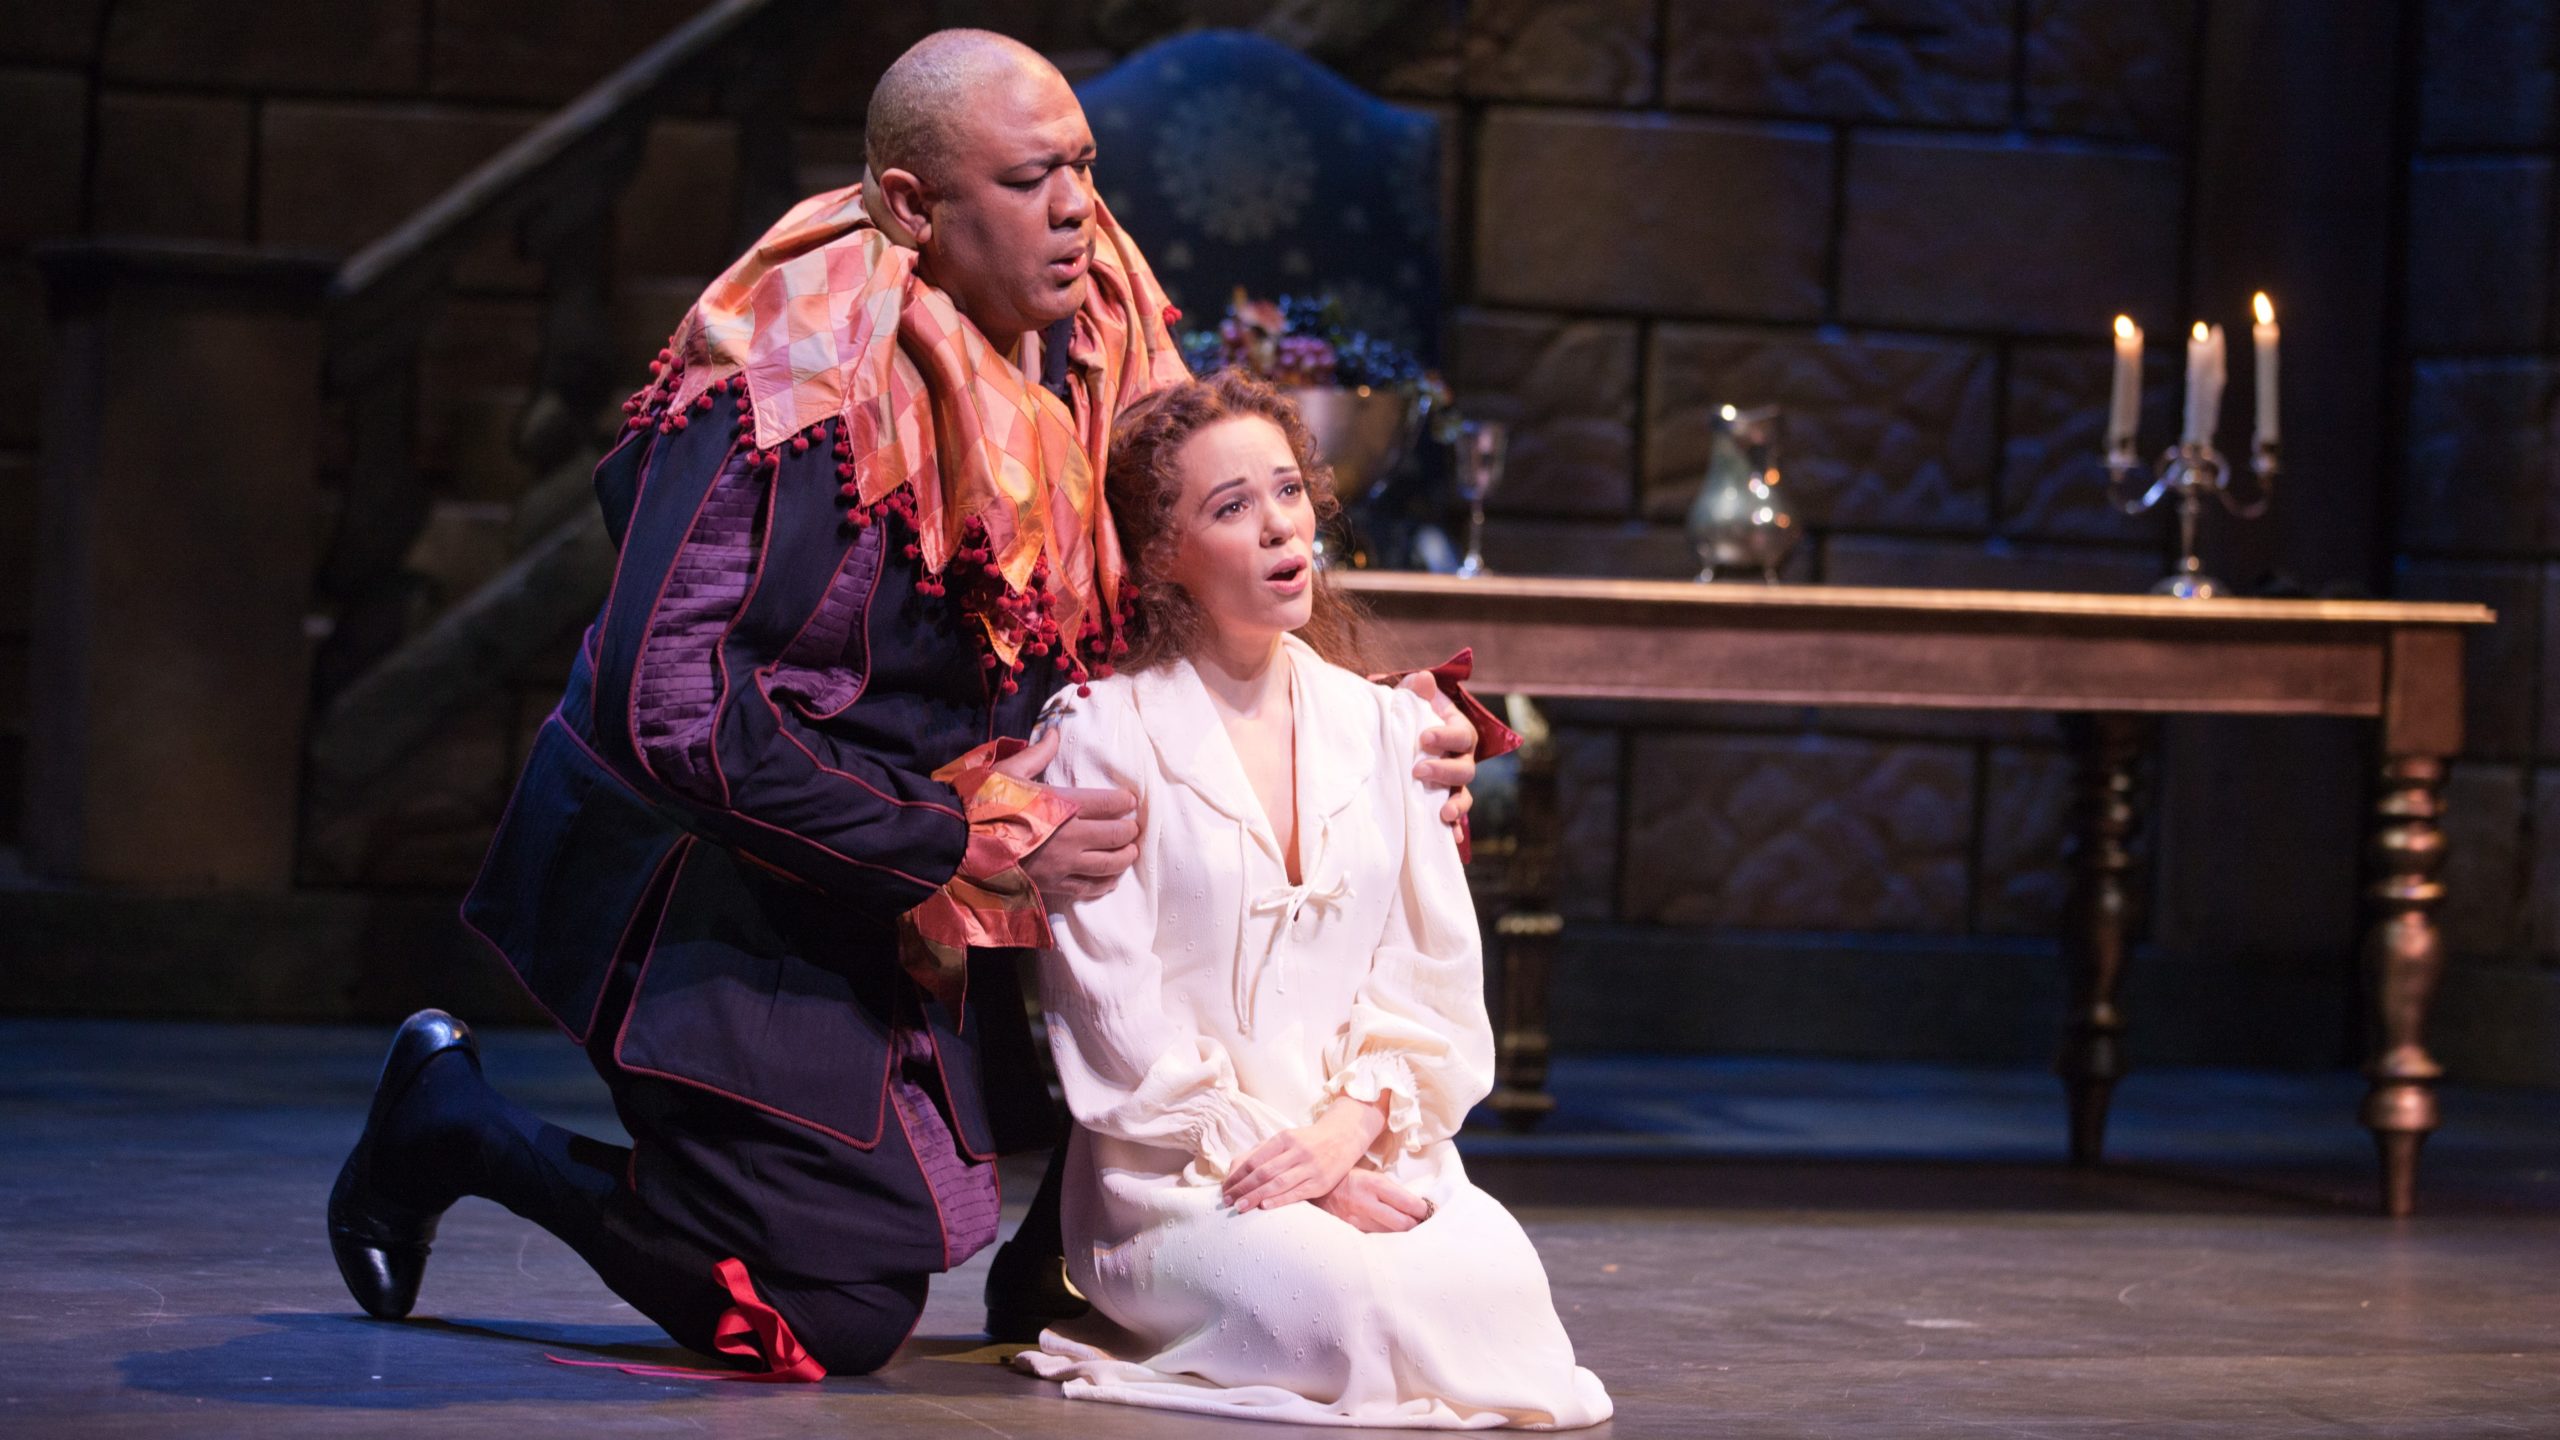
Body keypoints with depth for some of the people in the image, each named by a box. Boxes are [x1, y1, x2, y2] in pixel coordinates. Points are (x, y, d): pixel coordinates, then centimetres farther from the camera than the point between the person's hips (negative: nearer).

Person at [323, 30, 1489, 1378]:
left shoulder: (1101, 333, -3)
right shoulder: (802, 381, -25)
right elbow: (668, 707, -30)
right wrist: (976, 843, -28)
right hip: (715, 865, -8)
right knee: (839, 1313, -11)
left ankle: (1059, 1261, 19)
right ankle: (455, 1119, 10)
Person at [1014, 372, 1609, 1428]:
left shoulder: (1385, 729, 14)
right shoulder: (1102, 735, -1)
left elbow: (1434, 970, 10)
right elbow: (1115, 1015, -7)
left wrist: (1353, 1124, -9)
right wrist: (1275, 1162, -14)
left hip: (1373, 1152, 4)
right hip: (1178, 1174, -4)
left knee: (1497, 1276, -28)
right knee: (1365, 1300, -32)